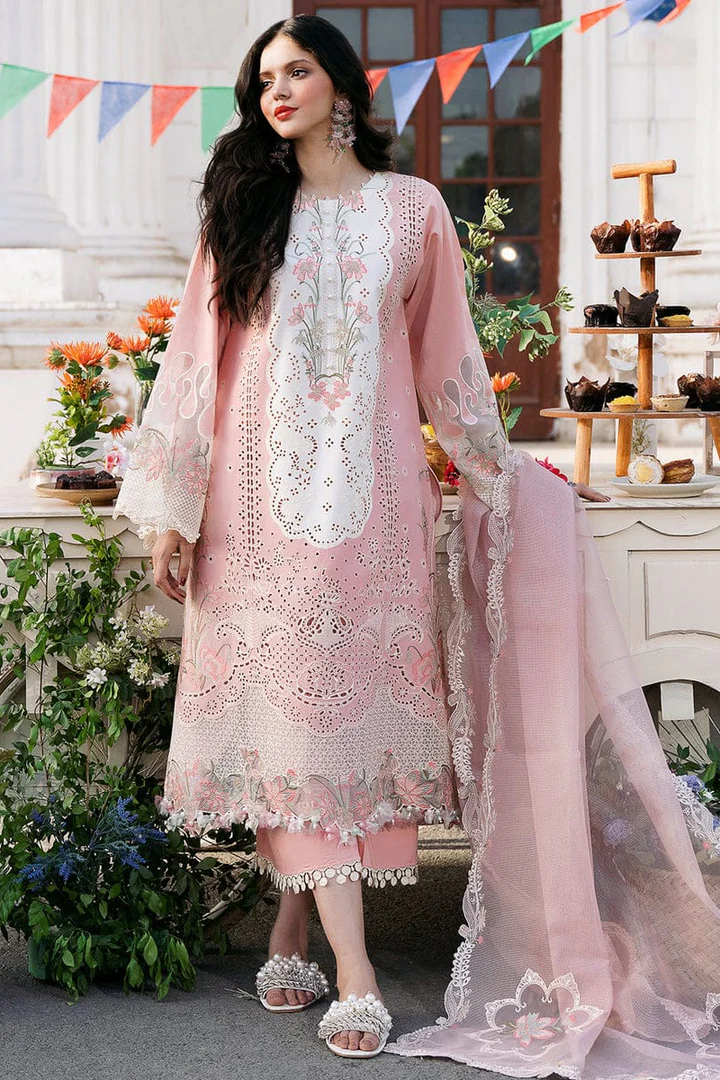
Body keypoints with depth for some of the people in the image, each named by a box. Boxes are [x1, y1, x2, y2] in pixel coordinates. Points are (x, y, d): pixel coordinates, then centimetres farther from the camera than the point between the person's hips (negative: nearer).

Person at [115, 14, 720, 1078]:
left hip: (371, 492, 0)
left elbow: (447, 360, 15)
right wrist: (172, 508, 2)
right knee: (288, 706, -7)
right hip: (263, 492, 0)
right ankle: (352, 976, -6)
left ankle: (292, 928, 12)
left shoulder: (413, 209, 9)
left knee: (349, 700, -3)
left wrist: (509, 471, 18)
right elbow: (197, 359, 6)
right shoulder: (243, 210, 10)